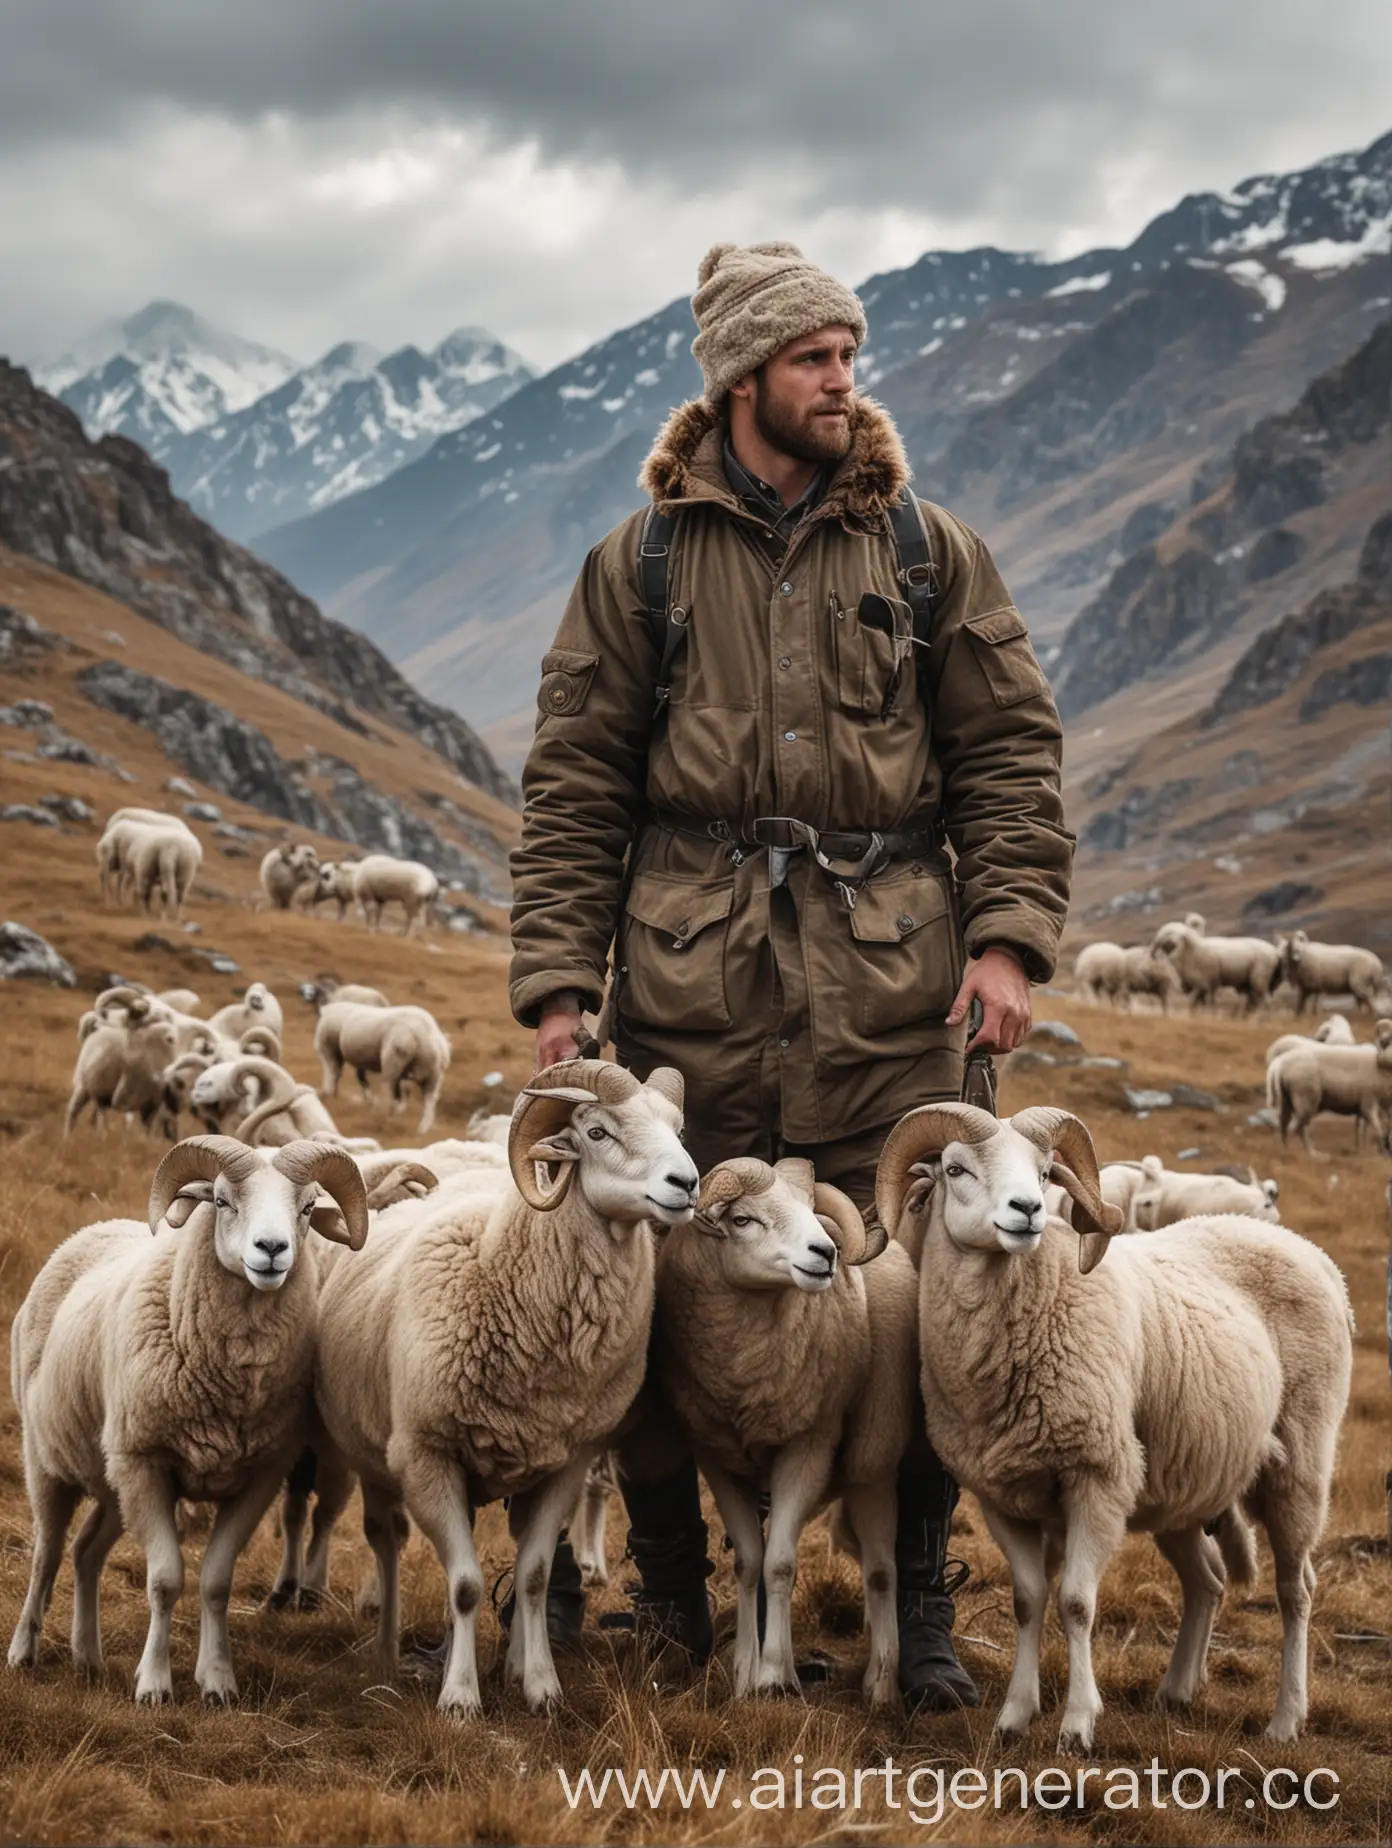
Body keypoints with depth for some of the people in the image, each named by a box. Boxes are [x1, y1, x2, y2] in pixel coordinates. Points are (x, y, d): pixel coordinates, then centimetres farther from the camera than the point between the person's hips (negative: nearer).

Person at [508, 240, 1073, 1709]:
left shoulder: (930, 552, 10)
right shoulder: (641, 565, 8)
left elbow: (1009, 751, 7)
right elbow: (574, 786, 6)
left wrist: (1008, 935, -5)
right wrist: (557, 982, -2)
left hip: (890, 983, 0)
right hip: (692, 984, 0)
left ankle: (919, 1607, 14)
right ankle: (669, 1584, 22)